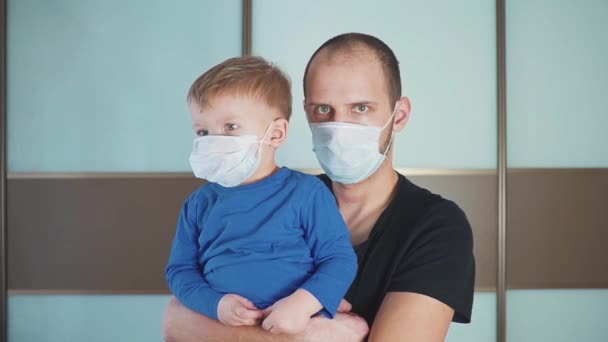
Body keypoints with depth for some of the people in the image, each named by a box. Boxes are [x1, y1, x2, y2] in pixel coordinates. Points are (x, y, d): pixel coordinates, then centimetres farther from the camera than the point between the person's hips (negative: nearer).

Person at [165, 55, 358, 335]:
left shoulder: (305, 192, 0)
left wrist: (302, 303, -17)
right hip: (223, 330, 3)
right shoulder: (199, 203, 10)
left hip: (301, 329, -2)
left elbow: (340, 259, -2)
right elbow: (180, 270, 10)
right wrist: (216, 305, -8)